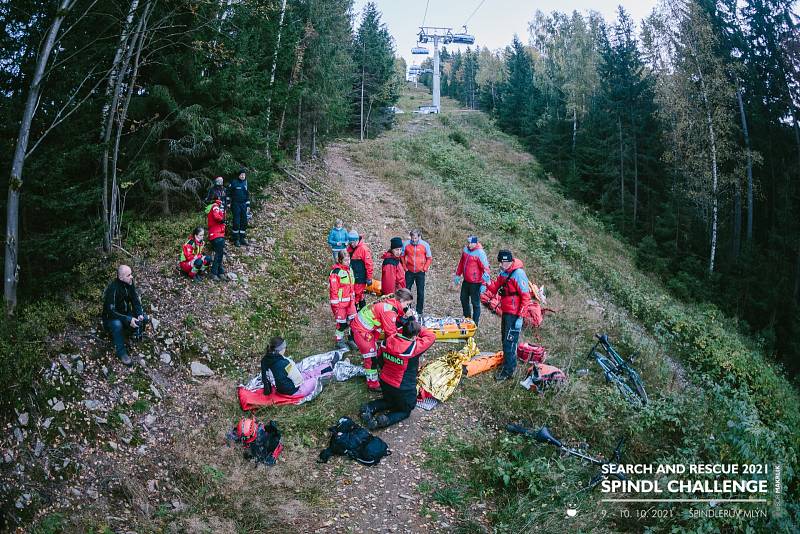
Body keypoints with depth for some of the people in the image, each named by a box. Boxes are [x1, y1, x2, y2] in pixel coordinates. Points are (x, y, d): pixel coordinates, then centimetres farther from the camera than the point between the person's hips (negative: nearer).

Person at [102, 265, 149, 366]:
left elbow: (135, 300, -2)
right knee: (117, 324, -38)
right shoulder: (113, 289, -31)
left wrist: (139, 314, -19)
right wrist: (128, 320, -38)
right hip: (111, 318, -6)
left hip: (126, 313, 6)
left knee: (145, 318, -15)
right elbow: (111, 311, -31)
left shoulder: (130, 283, -11)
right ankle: (121, 352, -22)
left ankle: (135, 332, 16)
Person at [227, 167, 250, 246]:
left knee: (244, 222, 5)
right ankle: (236, 240, 1)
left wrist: (248, 205, 15)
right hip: (235, 204, -5)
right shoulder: (234, 183, -6)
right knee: (236, 222, -7)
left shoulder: (245, 183, 10)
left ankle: (242, 238, 15)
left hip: (243, 204, 5)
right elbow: (228, 193, 0)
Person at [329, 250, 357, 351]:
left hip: (350, 301, 7)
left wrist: (353, 299, 21)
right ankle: (339, 342, 17)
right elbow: (333, 289, -16)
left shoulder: (349, 269, 10)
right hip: (340, 302, -7)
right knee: (341, 322, 2)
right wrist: (335, 304, -17)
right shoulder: (336, 272, -16)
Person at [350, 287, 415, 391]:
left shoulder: (391, 301, -4)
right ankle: (373, 384, 10)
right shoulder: (389, 310, -29)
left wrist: (405, 316, -11)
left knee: (373, 349, 25)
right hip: (361, 330, -10)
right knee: (371, 356, -1)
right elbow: (391, 332, -24)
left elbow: (395, 320, 4)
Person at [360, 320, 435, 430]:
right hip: (403, 389, -6)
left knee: (389, 401, 34)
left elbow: (381, 359, 6)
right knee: (405, 411, 19)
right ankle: (385, 420, -8)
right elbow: (431, 336, -14)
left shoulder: (388, 341, -11)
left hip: (384, 383, 6)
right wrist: (419, 328, -1)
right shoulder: (413, 347, -27)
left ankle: (369, 408, 10)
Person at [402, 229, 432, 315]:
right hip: (409, 272, 1)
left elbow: (429, 258, 1)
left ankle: (419, 312, 14)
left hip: (420, 273, -1)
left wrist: (425, 268, -5)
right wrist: (404, 267, 1)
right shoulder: (406, 244, -6)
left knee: (420, 293, 3)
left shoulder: (425, 245, -7)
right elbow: (402, 256, 6)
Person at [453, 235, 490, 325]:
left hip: (475, 283, -8)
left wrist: (484, 284, -25)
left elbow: (485, 268, -21)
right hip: (466, 281, 8)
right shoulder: (465, 250, 3)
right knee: (464, 299, 20)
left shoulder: (480, 253, -19)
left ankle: (475, 323, 12)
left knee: (475, 303, 2)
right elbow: (461, 263, 16)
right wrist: (457, 275, 19)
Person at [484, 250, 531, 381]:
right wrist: (487, 286, -16)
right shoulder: (503, 273, 7)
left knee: (509, 342, -3)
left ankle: (508, 371, 6)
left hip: (514, 314, -9)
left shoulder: (518, 274, -20)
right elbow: (495, 287, 7)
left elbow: (526, 297, -20)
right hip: (505, 311, 9)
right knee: (505, 340, 22)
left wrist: (520, 317, -21)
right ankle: (510, 363, 39)